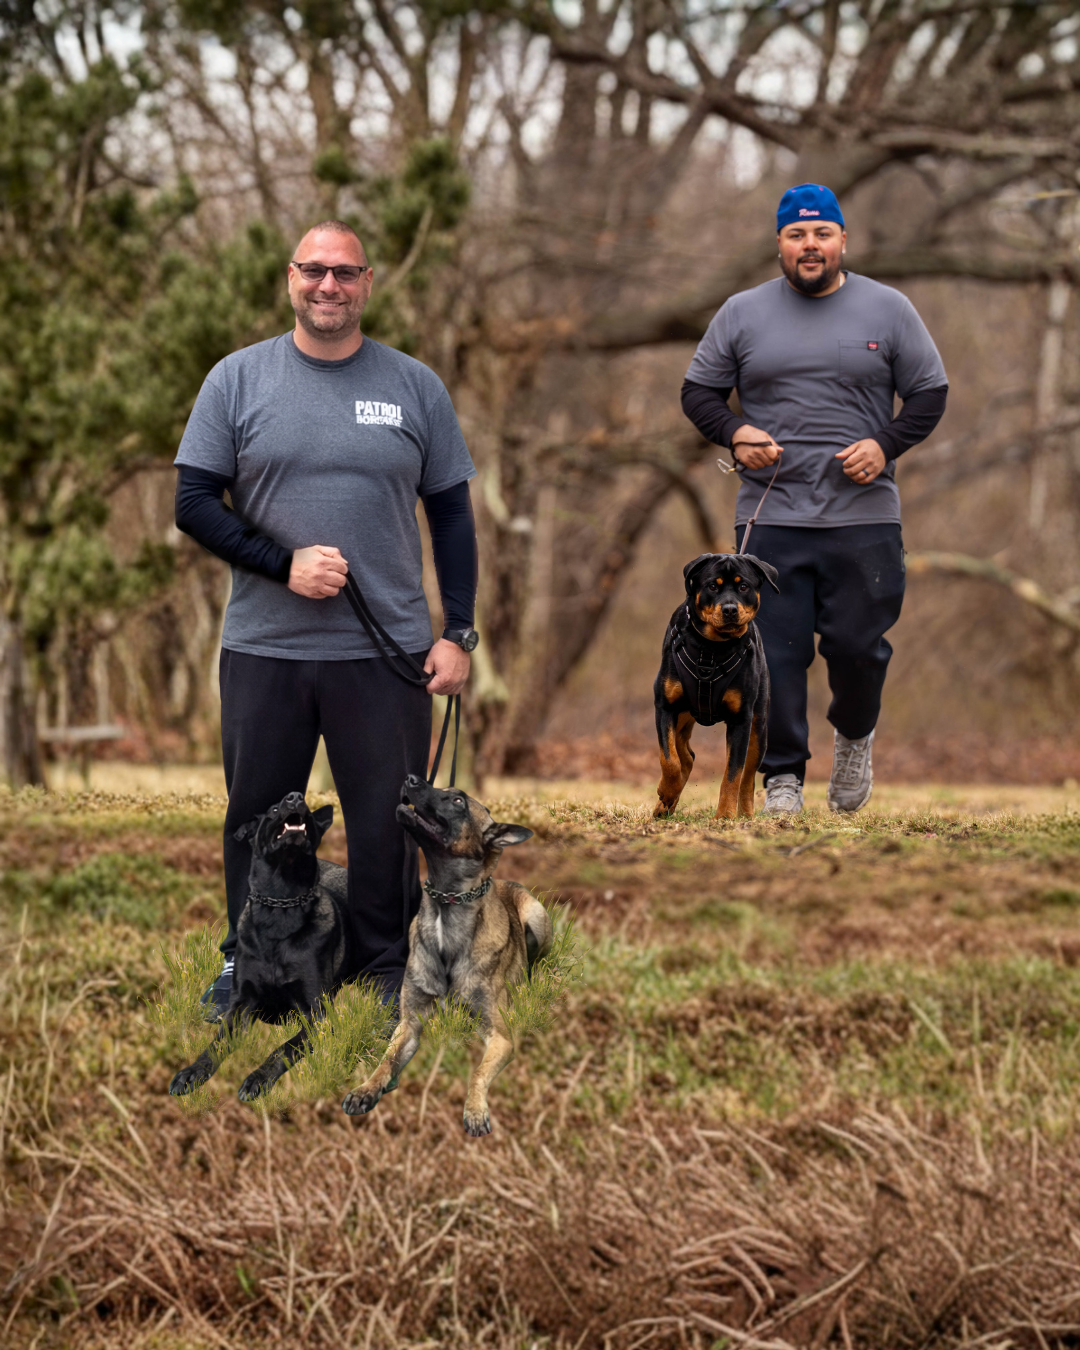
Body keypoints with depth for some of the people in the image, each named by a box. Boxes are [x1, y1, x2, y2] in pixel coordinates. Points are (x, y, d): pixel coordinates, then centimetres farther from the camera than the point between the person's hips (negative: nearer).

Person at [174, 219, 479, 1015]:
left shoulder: (415, 387, 6)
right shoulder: (238, 380, 3)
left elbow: (452, 515, 9)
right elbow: (195, 504, 1)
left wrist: (458, 634, 2)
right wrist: (283, 563, -12)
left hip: (387, 651, 0)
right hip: (263, 650, 0)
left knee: (387, 821, 4)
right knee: (257, 819, 9)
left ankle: (387, 966, 16)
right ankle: (246, 963, 24)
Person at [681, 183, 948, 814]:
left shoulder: (888, 309, 6)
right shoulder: (742, 313, 9)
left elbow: (930, 394, 9)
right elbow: (699, 392, 13)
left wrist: (886, 444, -8)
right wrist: (735, 433, -7)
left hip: (864, 518, -1)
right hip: (770, 518, 1)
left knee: (859, 645, -1)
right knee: (775, 650, -4)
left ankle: (855, 737, 28)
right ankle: (783, 775, 7)